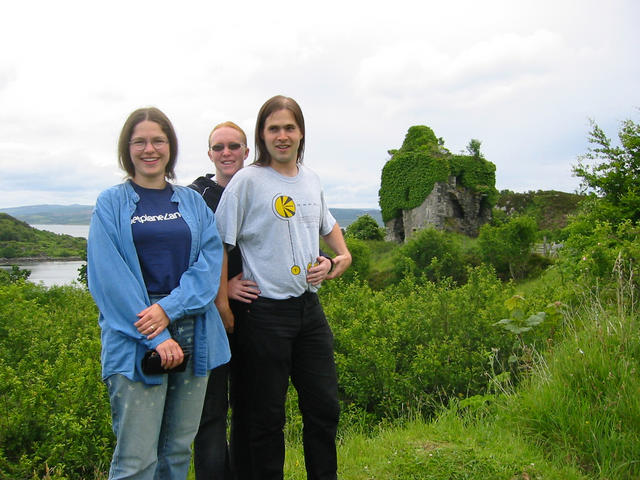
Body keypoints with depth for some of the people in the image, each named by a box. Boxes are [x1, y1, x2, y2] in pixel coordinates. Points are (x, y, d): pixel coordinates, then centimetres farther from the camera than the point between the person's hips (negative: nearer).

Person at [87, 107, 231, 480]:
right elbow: (108, 277, -6)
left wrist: (168, 308, -14)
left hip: (193, 335, 3)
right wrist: (156, 338, -14)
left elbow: (211, 261, 2)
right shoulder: (112, 204, 3)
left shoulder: (192, 202, 12)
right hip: (135, 341, -3)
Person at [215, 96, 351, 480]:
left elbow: (327, 223, 29)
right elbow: (221, 243, -9)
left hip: (310, 307, 6)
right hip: (265, 313, -6)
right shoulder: (248, 181, -8)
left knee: (325, 406, 14)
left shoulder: (311, 179, 10)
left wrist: (344, 254, 13)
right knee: (267, 415, 5)